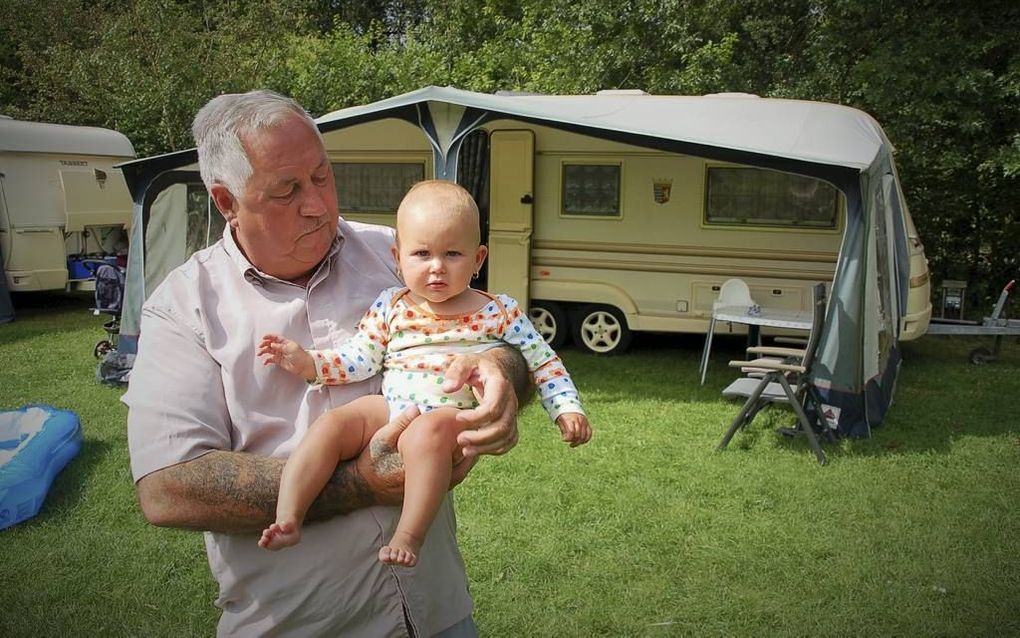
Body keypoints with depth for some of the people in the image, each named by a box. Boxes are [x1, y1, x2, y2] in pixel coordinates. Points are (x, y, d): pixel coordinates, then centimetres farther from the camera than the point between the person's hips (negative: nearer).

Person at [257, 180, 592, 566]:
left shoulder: (499, 313, 7)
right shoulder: (390, 308, 12)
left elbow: (542, 362, 12)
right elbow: (358, 361, 10)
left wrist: (568, 409, 1)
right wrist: (307, 364, -4)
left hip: (456, 416, -3)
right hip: (389, 410, 3)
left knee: (427, 432, -36)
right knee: (331, 424, -21)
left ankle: (409, 535, -29)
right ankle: (287, 521, -17)